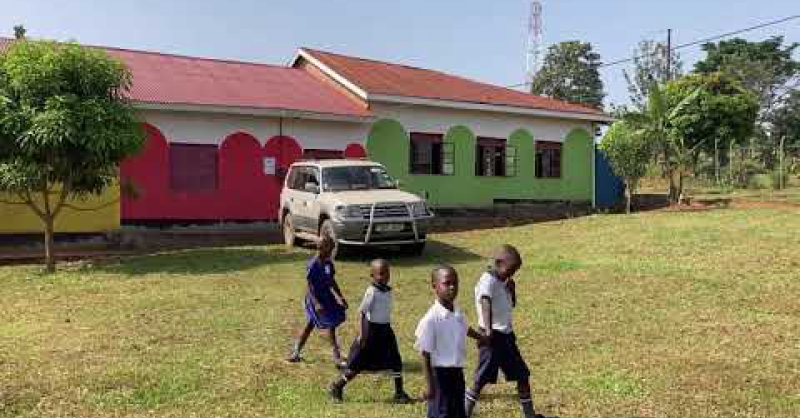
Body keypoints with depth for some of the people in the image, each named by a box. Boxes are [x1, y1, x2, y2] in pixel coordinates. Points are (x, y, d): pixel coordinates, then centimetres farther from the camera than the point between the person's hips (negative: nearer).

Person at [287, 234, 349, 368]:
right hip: (315, 300, -8)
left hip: (327, 298, 8)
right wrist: (316, 303, -27)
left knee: (309, 325, 15)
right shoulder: (312, 265, -20)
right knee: (330, 326, -7)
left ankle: (296, 353, 27)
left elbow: (332, 282, 13)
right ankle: (337, 357, 1)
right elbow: (310, 287, -19)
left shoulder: (328, 264, 3)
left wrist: (340, 297, 13)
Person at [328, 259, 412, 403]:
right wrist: (362, 334, -19)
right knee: (357, 364, 4)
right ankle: (336, 387, 21)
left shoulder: (388, 291, 5)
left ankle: (399, 393, 17)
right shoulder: (371, 292, -17)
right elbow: (362, 312, -17)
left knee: (396, 362, 5)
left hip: (385, 330, 7)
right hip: (371, 330, -7)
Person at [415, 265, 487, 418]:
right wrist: (430, 385, -15)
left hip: (457, 373, 7)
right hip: (440, 374, -7)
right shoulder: (431, 318, -20)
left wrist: (480, 337, 45)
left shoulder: (458, 314, 2)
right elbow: (425, 355, -16)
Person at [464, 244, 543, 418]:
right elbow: (485, 303, -33)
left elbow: (512, 305, 20)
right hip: (492, 337, -9)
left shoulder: (502, 281, 10)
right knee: (482, 379, -5)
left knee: (522, 375, 15)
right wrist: (488, 329, -47)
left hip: (506, 335, 9)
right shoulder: (488, 280, -17)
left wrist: (511, 288, 2)